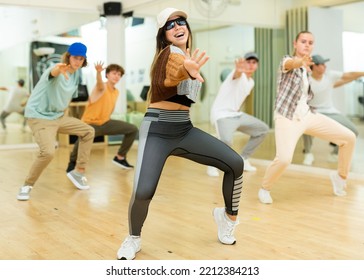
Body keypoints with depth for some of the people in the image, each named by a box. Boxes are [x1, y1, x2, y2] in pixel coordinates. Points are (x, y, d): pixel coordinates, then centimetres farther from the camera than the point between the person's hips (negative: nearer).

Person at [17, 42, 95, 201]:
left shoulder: (76, 74, 4)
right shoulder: (58, 70, -20)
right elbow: (52, 72, -48)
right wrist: (59, 69, -72)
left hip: (58, 116, 8)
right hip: (39, 117, -8)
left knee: (88, 131, 7)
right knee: (48, 152, -27)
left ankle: (78, 172, 16)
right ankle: (27, 185, -4)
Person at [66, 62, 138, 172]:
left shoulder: (116, 92, 7)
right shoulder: (102, 87, -16)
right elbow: (100, 84, -43)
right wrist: (98, 72, -64)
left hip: (105, 123, 8)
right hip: (90, 124, -7)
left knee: (133, 129, 3)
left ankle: (120, 157, 17)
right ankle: (72, 162, -6)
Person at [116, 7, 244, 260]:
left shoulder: (189, 56, 13)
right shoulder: (171, 52, -12)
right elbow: (172, 77, -39)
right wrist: (188, 71, -62)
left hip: (185, 130, 7)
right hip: (157, 132, -7)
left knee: (236, 164, -7)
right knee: (143, 192, -23)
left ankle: (228, 217, 18)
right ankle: (133, 239, 9)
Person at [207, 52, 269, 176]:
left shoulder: (251, 82, 12)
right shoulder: (239, 75, -16)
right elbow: (237, 74, -43)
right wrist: (238, 69, -67)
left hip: (237, 114, 10)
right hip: (222, 114, -10)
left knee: (263, 129, 15)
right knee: (226, 140, -36)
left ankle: (242, 160, 22)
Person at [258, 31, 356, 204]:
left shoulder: (306, 70, 16)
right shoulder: (287, 60, -5)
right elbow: (291, 63, -33)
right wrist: (301, 61, -55)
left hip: (308, 115, 7)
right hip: (287, 118, -7)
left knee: (349, 137, 4)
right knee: (284, 159, -29)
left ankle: (340, 176, 25)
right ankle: (265, 189, 0)